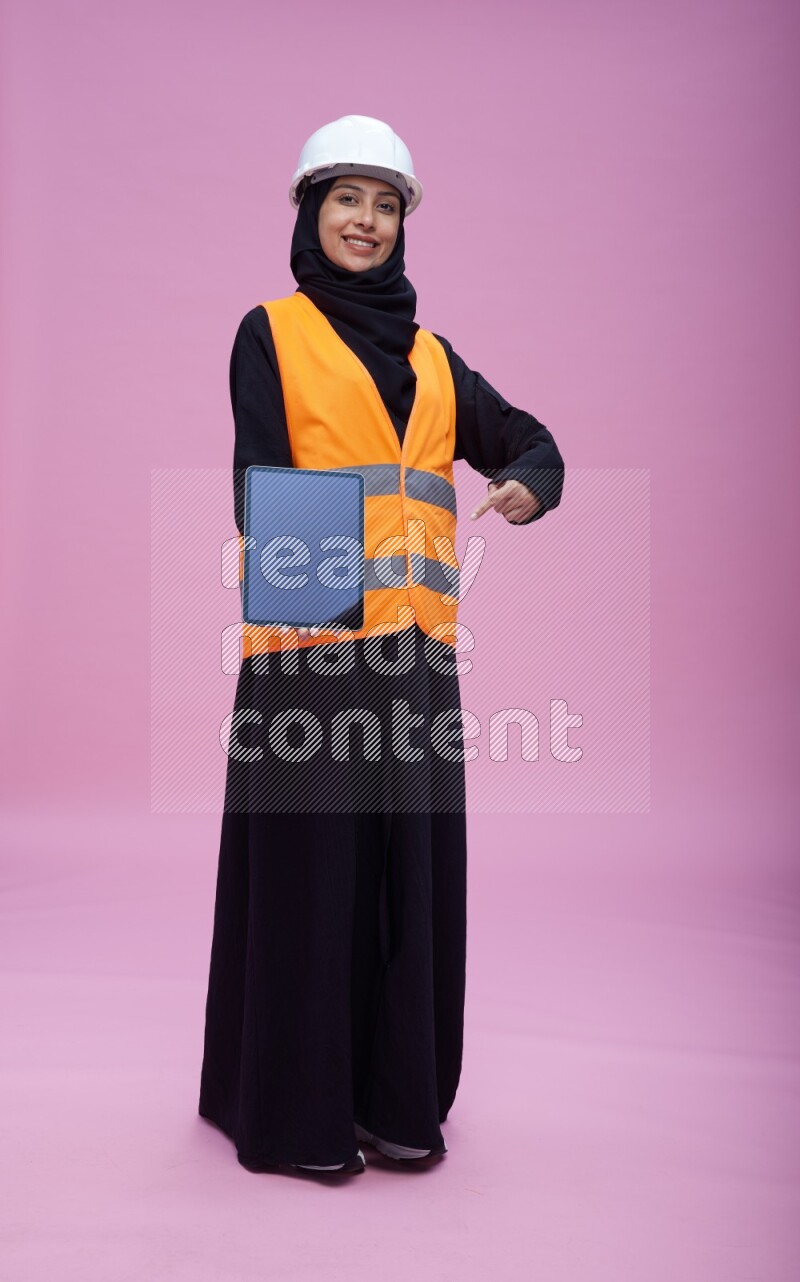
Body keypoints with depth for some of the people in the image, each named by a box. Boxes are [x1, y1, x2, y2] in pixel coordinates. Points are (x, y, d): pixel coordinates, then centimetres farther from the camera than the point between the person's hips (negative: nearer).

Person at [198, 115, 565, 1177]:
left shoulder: (431, 355, 20)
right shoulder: (270, 334, 6)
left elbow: (528, 440, 13)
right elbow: (258, 477, -7)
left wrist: (528, 484, -11)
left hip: (414, 646, 5)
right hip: (307, 644, -4)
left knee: (413, 867, 8)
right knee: (310, 867, 0)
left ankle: (397, 1096, 23)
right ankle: (295, 1108, 16)